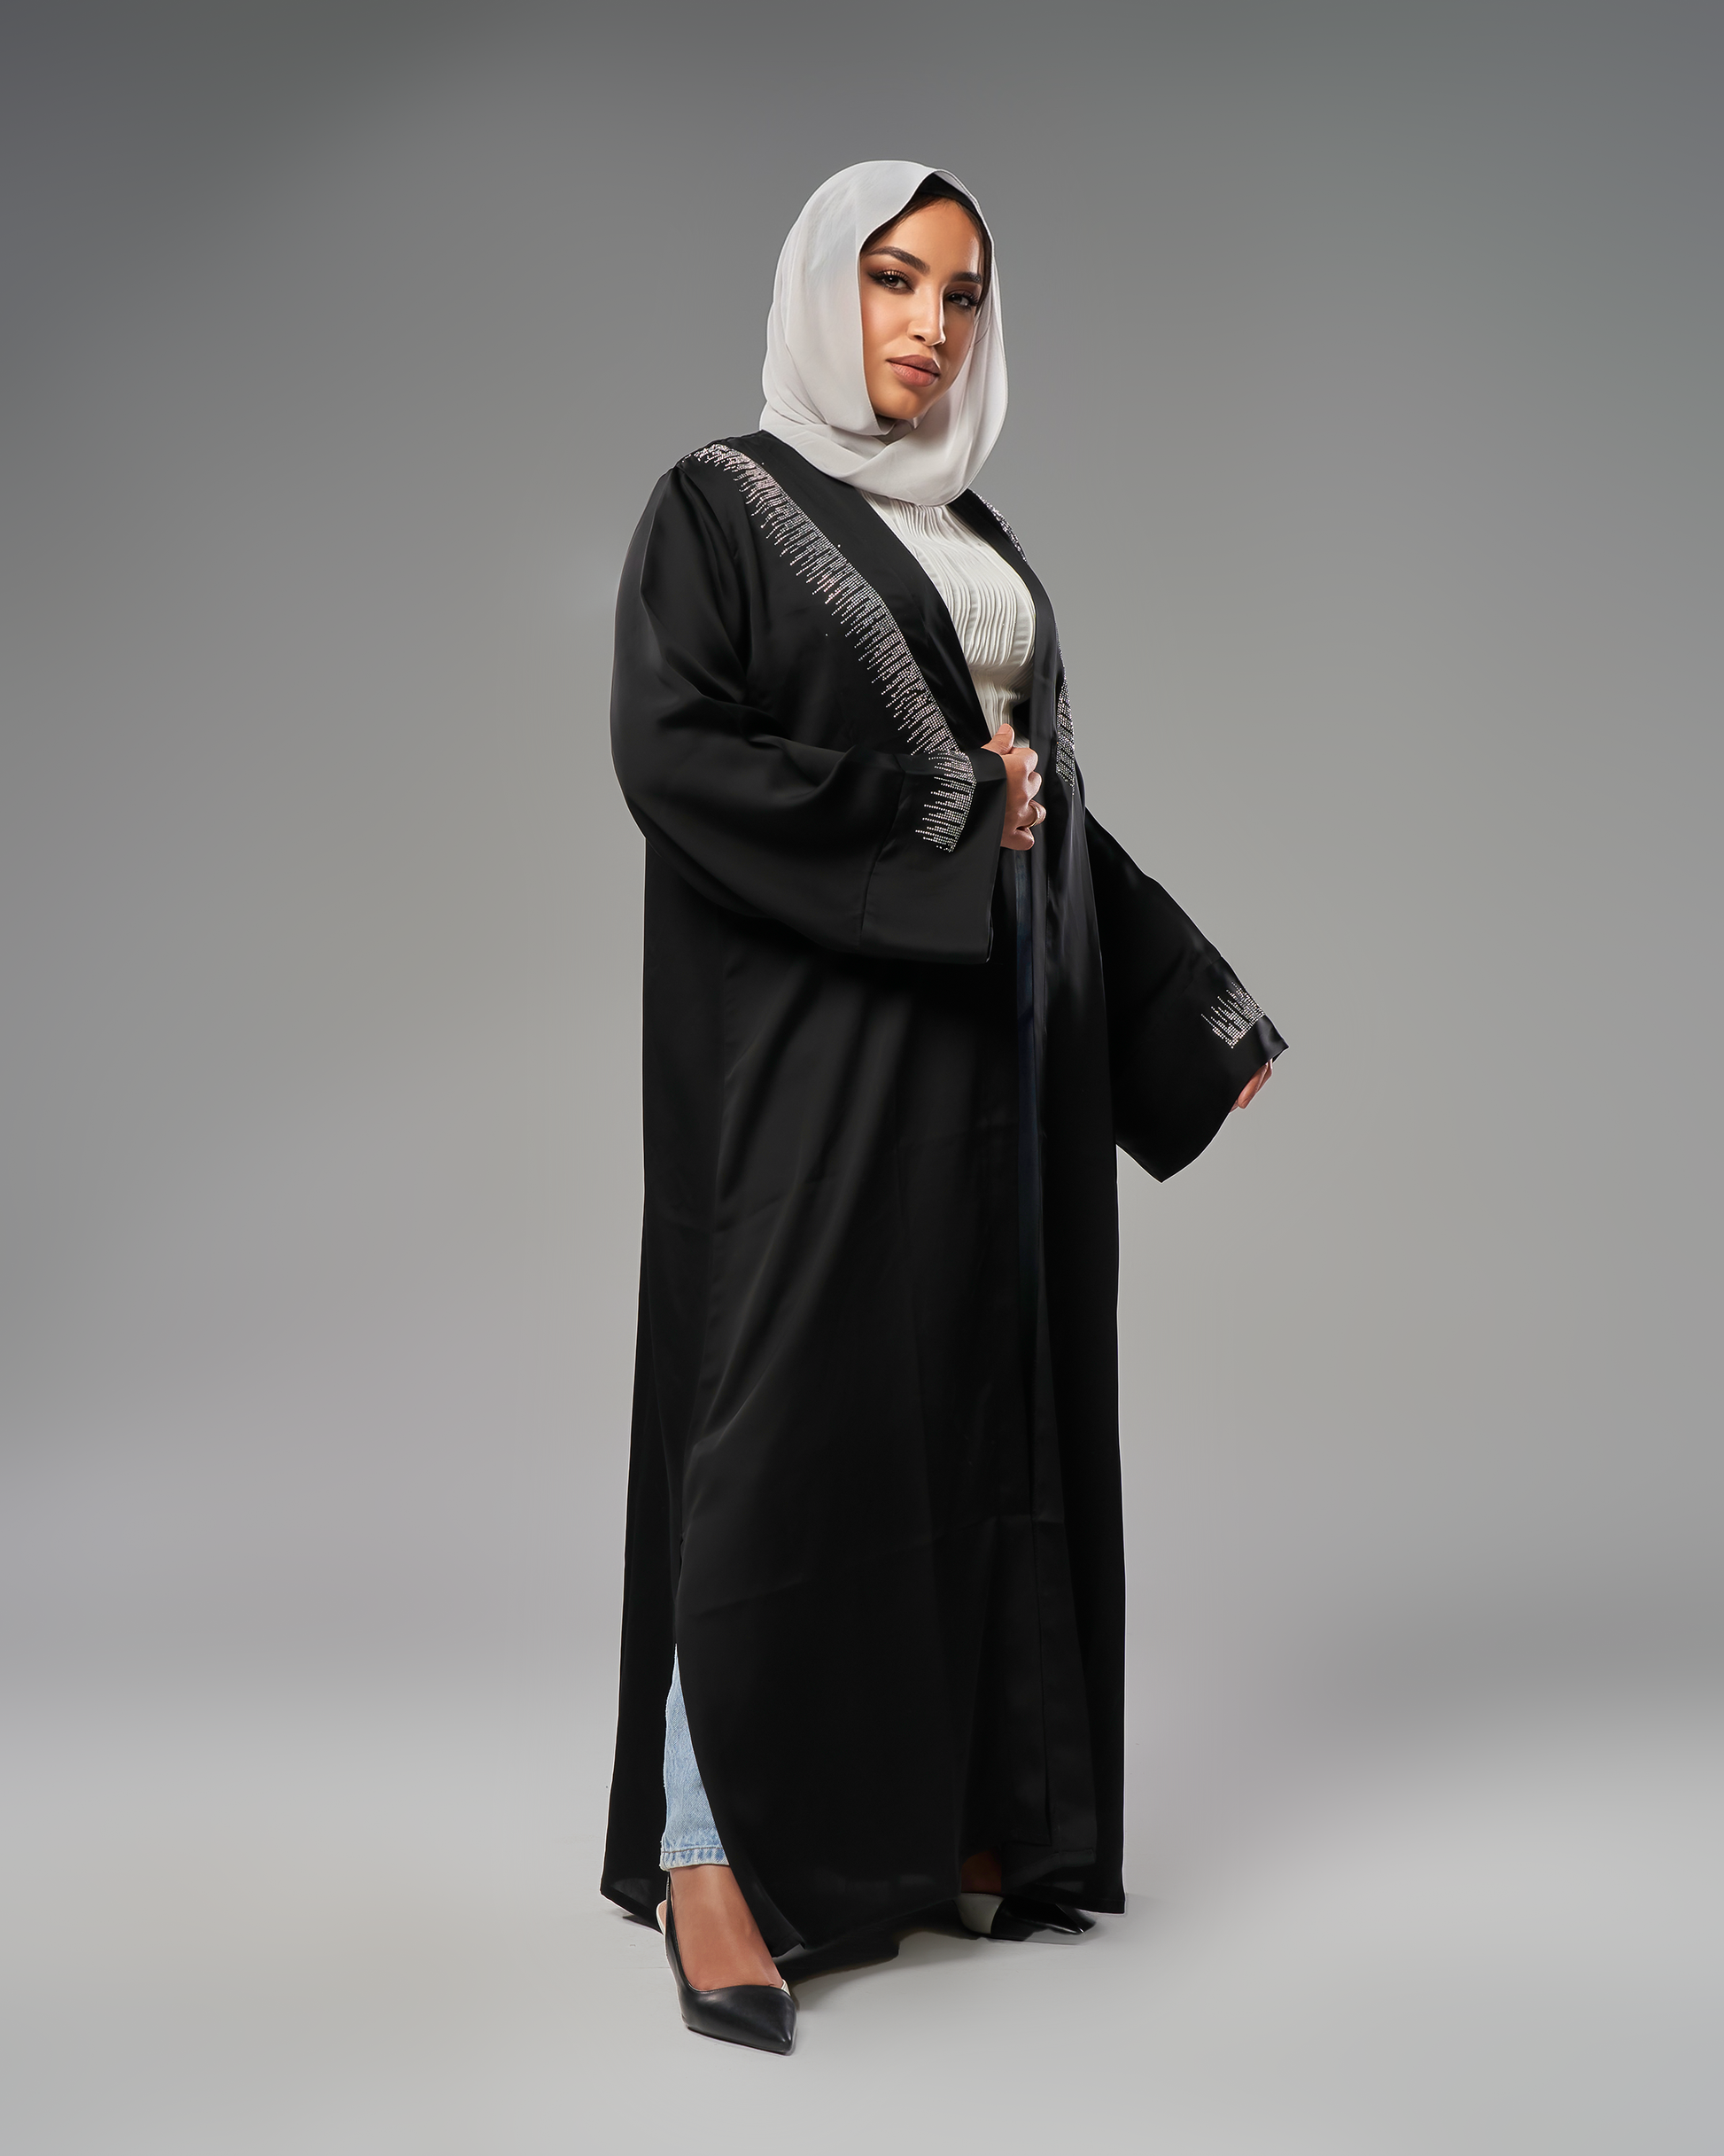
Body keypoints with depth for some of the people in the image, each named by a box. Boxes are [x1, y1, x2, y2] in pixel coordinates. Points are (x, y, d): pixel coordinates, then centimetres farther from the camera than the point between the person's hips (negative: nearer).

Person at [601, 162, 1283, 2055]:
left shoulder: (971, 534, 18)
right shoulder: (720, 500, -2)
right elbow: (670, 753, -15)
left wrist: (1194, 1008, 16)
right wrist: (939, 807, -13)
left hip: (995, 1035, 7)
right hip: (815, 1030, -7)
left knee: (982, 1409, 7)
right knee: (792, 1408, -9)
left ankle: (948, 1814, 16)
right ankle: (709, 1852, 0)